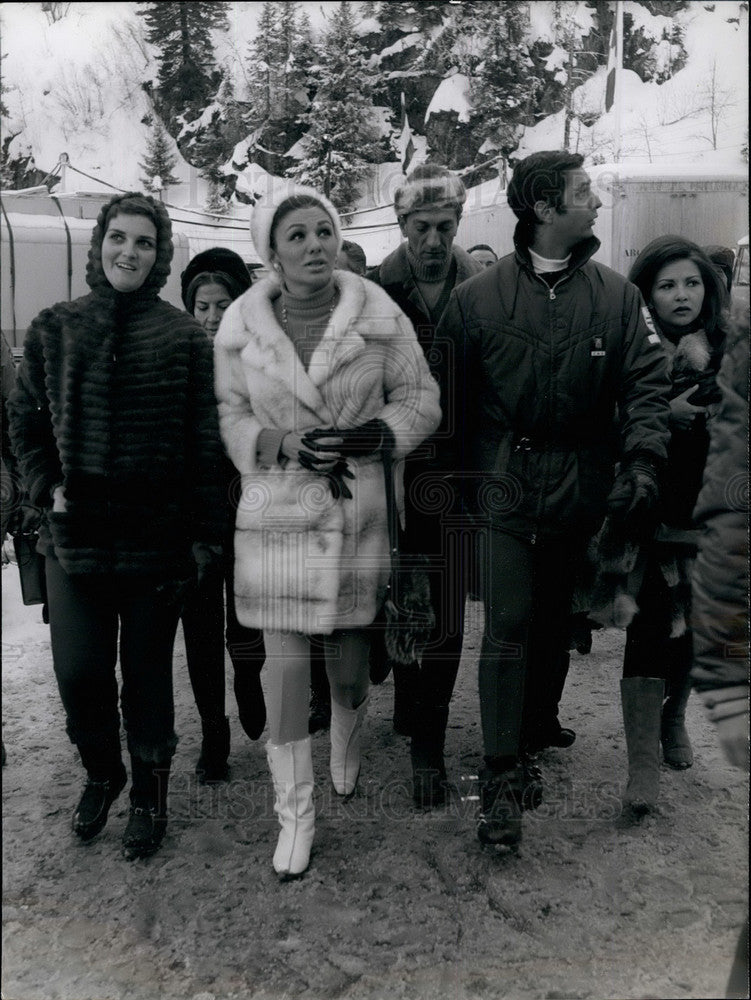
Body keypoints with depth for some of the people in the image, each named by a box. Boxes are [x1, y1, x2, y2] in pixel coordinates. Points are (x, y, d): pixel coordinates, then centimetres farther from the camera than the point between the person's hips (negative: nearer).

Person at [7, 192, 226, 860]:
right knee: (78, 671, 4)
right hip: (74, 535, 2)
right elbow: (24, 420, 14)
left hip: (156, 537, -2)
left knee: (147, 672, 10)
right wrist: (46, 487, 0)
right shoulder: (55, 329, 5)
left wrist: (203, 533, -5)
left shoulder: (183, 335, -2)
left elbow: (205, 442, -3)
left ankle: (150, 797, 31)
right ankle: (101, 773, 35)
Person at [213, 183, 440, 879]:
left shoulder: (379, 316, -3)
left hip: (357, 509, 1)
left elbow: (420, 398, 4)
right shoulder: (240, 326, -1)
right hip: (276, 513, 0)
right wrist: (282, 444, -14)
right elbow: (228, 415, 5)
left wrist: (380, 433, -15)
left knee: (350, 660, 11)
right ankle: (294, 812, 18)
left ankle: (348, 744, 46)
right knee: (284, 664, -1)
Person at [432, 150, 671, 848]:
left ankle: (536, 731, 36)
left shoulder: (616, 296, 5)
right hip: (505, 481, -2)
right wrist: (452, 479, -1)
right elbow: (450, 397, 2)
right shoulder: (477, 297, 0)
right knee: (507, 625, -6)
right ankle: (502, 779, 2)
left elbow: (645, 380, 2)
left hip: (581, 482, 3)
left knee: (554, 616, 15)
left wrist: (643, 456, -14)